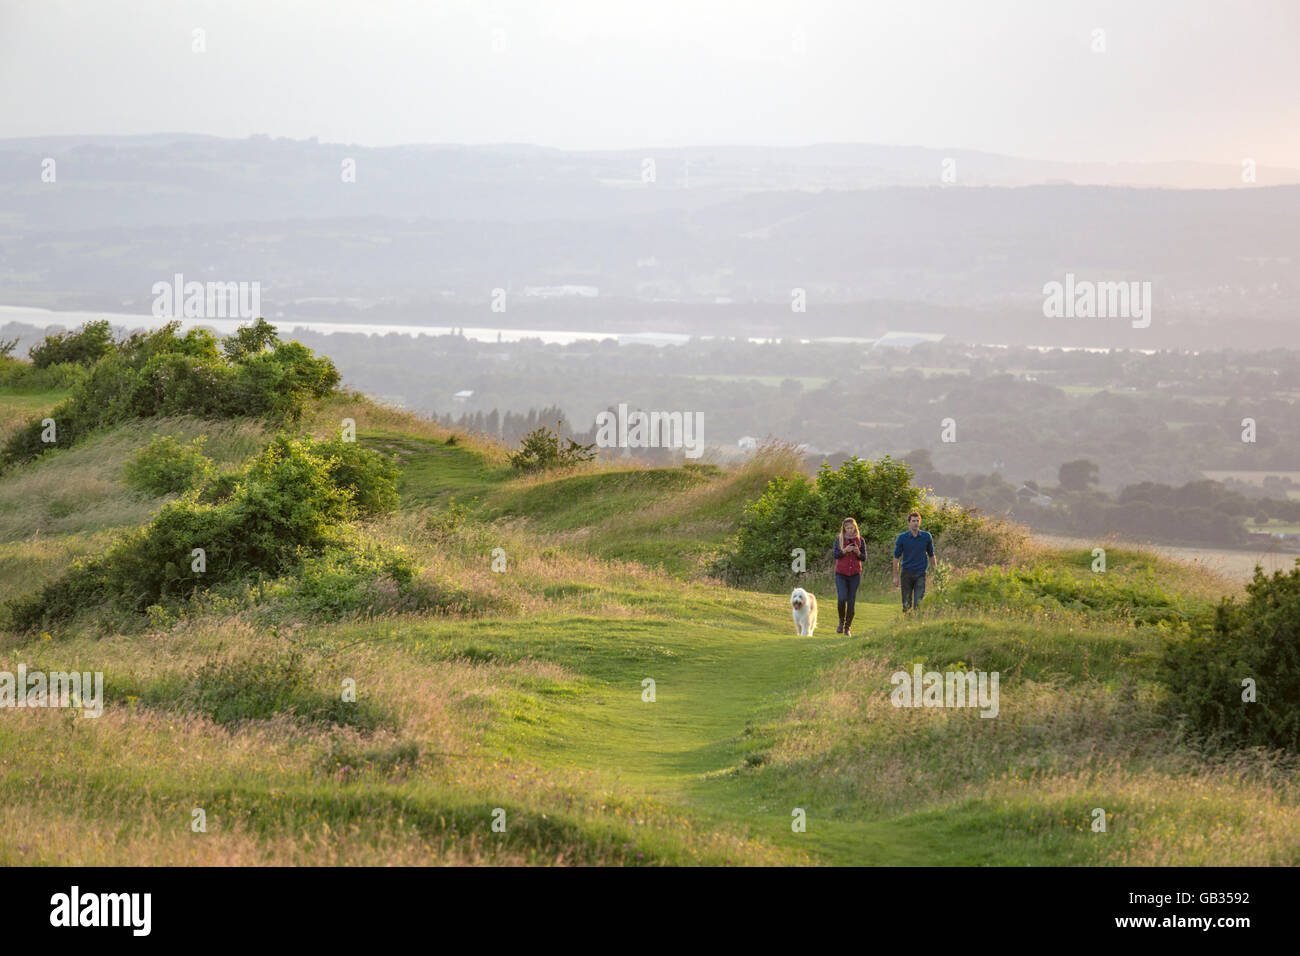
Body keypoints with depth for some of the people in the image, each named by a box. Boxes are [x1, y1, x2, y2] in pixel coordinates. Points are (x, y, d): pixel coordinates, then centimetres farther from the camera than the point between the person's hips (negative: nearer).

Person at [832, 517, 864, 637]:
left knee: (851, 601, 0)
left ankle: (848, 628, 10)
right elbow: (835, 554, -4)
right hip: (841, 574, -1)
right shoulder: (839, 538, 2)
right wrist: (845, 551, -20)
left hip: (855, 574, 1)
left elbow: (864, 557, 6)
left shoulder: (859, 540, 4)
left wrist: (858, 552, -14)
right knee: (842, 599, -13)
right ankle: (841, 622, 13)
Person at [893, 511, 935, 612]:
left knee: (918, 603, -9)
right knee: (906, 604, 5)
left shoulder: (926, 537, 1)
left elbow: (931, 555, 11)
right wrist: (896, 577, -2)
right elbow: (896, 557, 1)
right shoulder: (902, 538, -2)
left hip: (920, 574, 0)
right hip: (906, 574, 0)